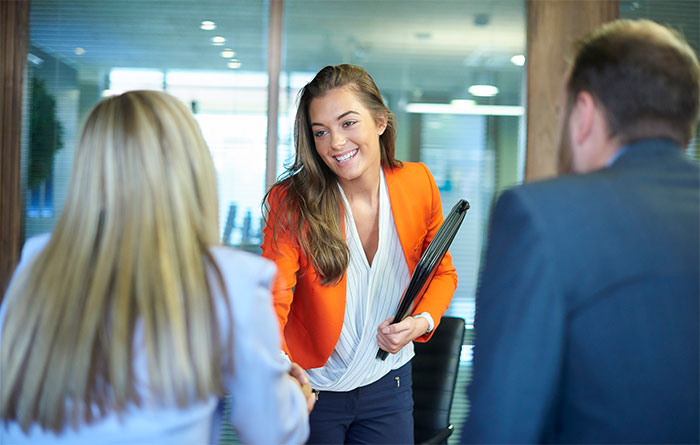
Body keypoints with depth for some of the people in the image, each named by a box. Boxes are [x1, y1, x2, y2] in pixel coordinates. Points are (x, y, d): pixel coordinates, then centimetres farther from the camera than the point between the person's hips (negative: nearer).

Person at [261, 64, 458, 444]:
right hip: (311, 390, -2)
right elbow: (272, 300, -28)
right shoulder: (292, 203, -19)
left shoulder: (418, 185, -9)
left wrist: (422, 321, -14)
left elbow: (441, 274, 6)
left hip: (388, 385, 3)